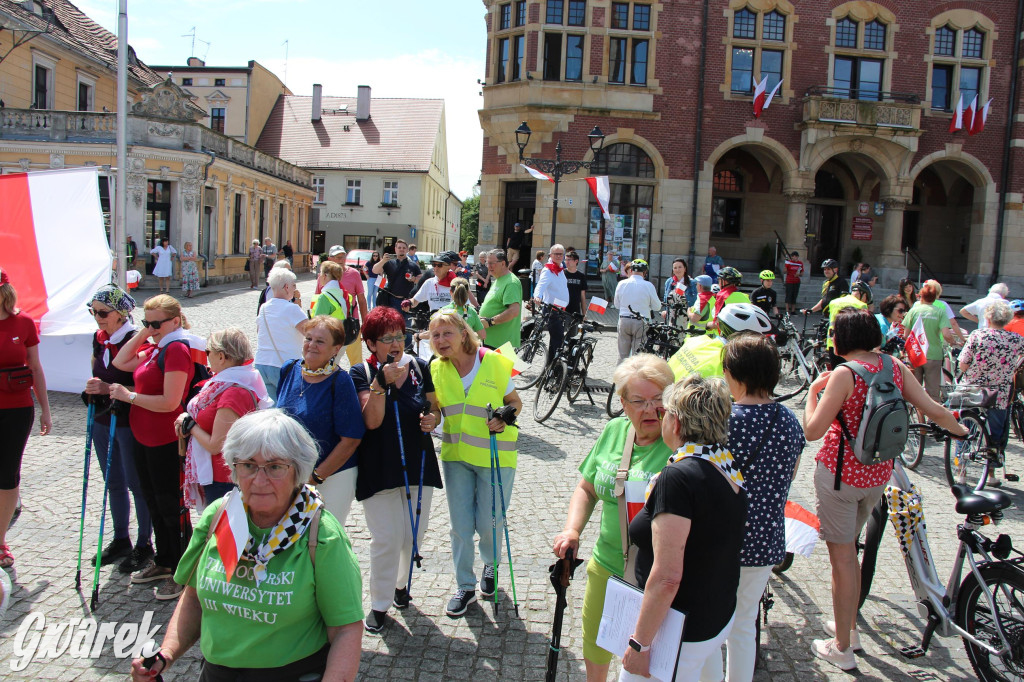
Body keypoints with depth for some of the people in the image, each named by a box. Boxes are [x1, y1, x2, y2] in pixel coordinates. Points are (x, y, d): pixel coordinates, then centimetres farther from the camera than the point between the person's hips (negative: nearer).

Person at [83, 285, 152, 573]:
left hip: (128, 422, -8)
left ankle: (144, 544, 19)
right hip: (103, 419, 8)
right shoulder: (99, 338, 6)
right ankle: (121, 540, 33)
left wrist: (110, 389, -26)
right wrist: (94, 389, 3)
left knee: (136, 484, 5)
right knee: (113, 483, 18)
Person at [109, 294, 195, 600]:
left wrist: (129, 396, -16)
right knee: (154, 502, 19)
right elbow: (120, 362, 9)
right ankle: (163, 562, 35)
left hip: (165, 442, -10)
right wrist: (142, 334, 2)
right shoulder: (153, 348, 11)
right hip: (144, 438, 10)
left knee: (170, 506, 0)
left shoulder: (176, 349, -20)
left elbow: (169, 402, -26)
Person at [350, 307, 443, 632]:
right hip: (379, 468, -3)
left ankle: (402, 582, 39)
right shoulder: (361, 373, -8)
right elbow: (371, 421, -19)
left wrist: (433, 418, -10)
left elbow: (435, 408, 12)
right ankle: (379, 603, 17)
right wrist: (382, 381, -28)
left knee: (414, 535, 12)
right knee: (387, 539, -3)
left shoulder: (419, 367, 2)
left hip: (418, 464, 4)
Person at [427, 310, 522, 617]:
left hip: (494, 455, -3)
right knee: (460, 525, 7)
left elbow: (515, 401, 0)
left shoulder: (494, 362, -11)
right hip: (455, 454, 3)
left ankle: (490, 566, 38)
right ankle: (465, 587, 26)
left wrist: (505, 418, -20)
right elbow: (435, 407, 9)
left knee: (488, 524, 4)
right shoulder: (436, 369, -1)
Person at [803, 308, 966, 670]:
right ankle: (848, 626, 39)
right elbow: (933, 410, 3)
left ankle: (842, 648, 17)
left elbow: (812, 431, -20)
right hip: (877, 474, 7)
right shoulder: (894, 365, -2)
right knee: (848, 549, 25)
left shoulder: (845, 374, -20)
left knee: (841, 556, 5)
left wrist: (813, 391, -5)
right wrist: (962, 430, 22)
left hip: (840, 473, -7)